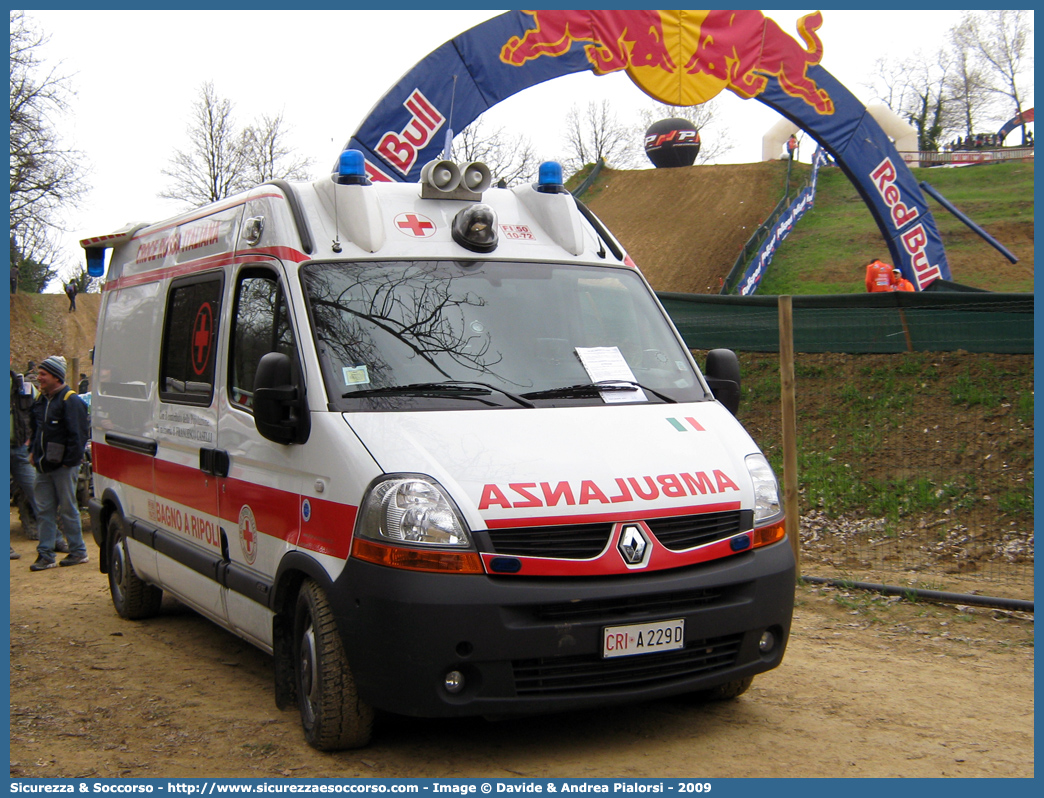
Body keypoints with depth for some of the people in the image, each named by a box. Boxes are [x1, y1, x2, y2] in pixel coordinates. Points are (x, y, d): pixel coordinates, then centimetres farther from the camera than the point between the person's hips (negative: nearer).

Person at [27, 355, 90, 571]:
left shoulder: (70, 401, -12)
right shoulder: (40, 400, 12)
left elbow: (76, 434, -15)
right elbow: (34, 428, 25)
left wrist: (69, 460, -17)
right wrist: (33, 451, 15)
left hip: (63, 466, -8)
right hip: (43, 465, 8)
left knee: (68, 509, 1)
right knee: (44, 510, 7)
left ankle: (78, 551, 12)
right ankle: (45, 555, 11)